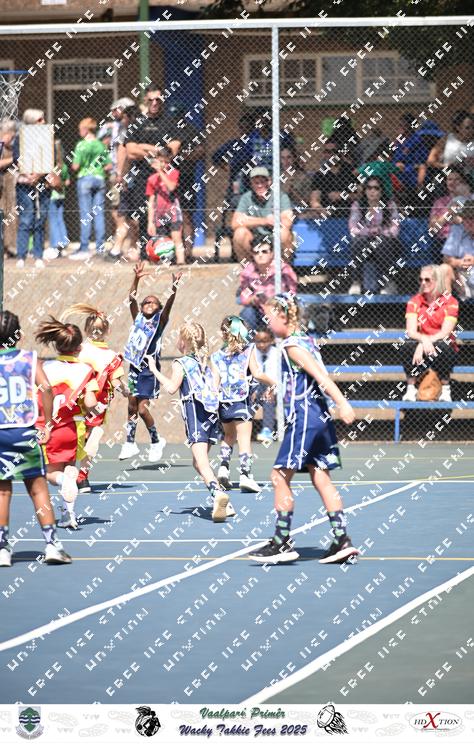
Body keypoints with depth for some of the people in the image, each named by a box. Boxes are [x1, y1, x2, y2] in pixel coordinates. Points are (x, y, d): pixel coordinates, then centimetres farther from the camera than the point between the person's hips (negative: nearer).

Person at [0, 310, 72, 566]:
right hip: (24, 430, 0)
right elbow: (46, 388, -9)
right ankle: (51, 543, 2)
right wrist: (48, 424, -3)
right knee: (38, 487, 7)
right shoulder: (29, 359, 4)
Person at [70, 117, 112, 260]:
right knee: (99, 213, 6)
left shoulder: (81, 145, -9)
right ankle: (101, 247, 6)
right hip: (99, 179, 4)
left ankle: (84, 249, -4)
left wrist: (74, 168, 10)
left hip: (85, 179, -4)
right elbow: (109, 166, 6)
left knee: (85, 215, -4)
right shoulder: (101, 145, 5)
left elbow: (76, 166, -11)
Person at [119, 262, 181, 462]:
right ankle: (130, 443, 23)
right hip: (135, 368, 5)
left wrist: (174, 289, -36)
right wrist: (136, 279, -17)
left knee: (142, 408, -11)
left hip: (149, 370, -5)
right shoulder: (138, 318, 8)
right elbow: (131, 298, -3)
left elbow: (168, 306, -19)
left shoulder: (159, 321, -2)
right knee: (132, 406, 12)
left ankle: (156, 441, 8)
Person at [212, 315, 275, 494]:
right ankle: (245, 475, -13)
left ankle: (223, 467, 11)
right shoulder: (248, 350, -1)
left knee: (229, 435, 24)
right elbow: (257, 374, -7)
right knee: (244, 438, -5)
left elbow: (215, 383, 0)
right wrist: (273, 382, 7)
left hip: (223, 403, 4)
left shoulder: (216, 356, 5)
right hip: (241, 400, -4)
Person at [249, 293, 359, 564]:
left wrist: (342, 403, -26)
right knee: (321, 479, 8)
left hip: (303, 417, -9)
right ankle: (342, 540, 4)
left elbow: (320, 374, -19)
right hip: (320, 416, 9)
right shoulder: (307, 340, 15)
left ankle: (282, 542, -1)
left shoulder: (292, 345, -11)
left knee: (280, 478, -3)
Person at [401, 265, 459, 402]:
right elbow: (411, 331, -12)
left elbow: (445, 333, -17)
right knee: (408, 345, -31)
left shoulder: (450, 302, -7)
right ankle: (410, 390, -21)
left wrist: (426, 343, -31)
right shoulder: (414, 302, 0)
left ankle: (445, 390, -20)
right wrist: (424, 340, -35)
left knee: (443, 346, -36)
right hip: (420, 346, 1)